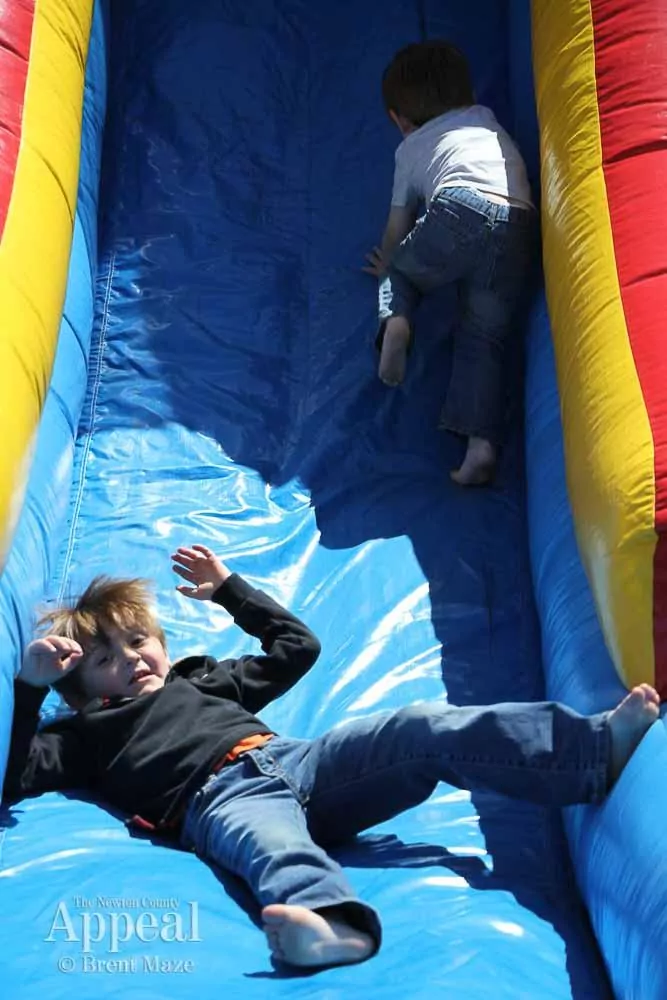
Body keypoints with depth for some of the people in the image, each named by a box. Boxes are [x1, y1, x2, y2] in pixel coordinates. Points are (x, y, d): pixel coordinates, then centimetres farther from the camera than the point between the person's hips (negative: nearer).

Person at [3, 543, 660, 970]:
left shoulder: (200, 681, 38)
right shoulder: (85, 733, 26)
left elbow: (296, 645, 43)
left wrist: (227, 587, 42)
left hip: (294, 760, 5)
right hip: (219, 797, -5)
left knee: (426, 731, -19)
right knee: (273, 841, -44)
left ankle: (596, 746, -32)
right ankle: (328, 920, -78)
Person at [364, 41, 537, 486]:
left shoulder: (412, 148, 27)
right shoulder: (489, 120, 37)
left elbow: (398, 223, 34)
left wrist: (387, 264, 52)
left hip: (460, 210, -3)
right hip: (520, 228, 3)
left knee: (401, 270, 25)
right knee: (487, 333, 6)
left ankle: (395, 322, -8)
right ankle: (482, 442, -10)